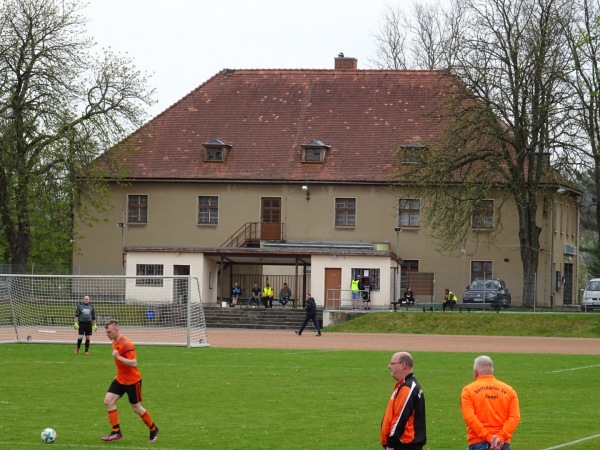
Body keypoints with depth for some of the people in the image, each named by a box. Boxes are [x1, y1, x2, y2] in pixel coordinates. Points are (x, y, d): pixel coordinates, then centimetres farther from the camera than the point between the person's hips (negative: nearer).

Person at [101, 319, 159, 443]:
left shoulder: (126, 344, -23)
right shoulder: (114, 343, 6)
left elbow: (133, 363, -29)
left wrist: (118, 357, -34)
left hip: (132, 381, -8)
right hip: (120, 379, 8)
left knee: (136, 408, 3)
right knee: (108, 401, -5)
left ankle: (153, 430, 25)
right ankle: (116, 432, -2)